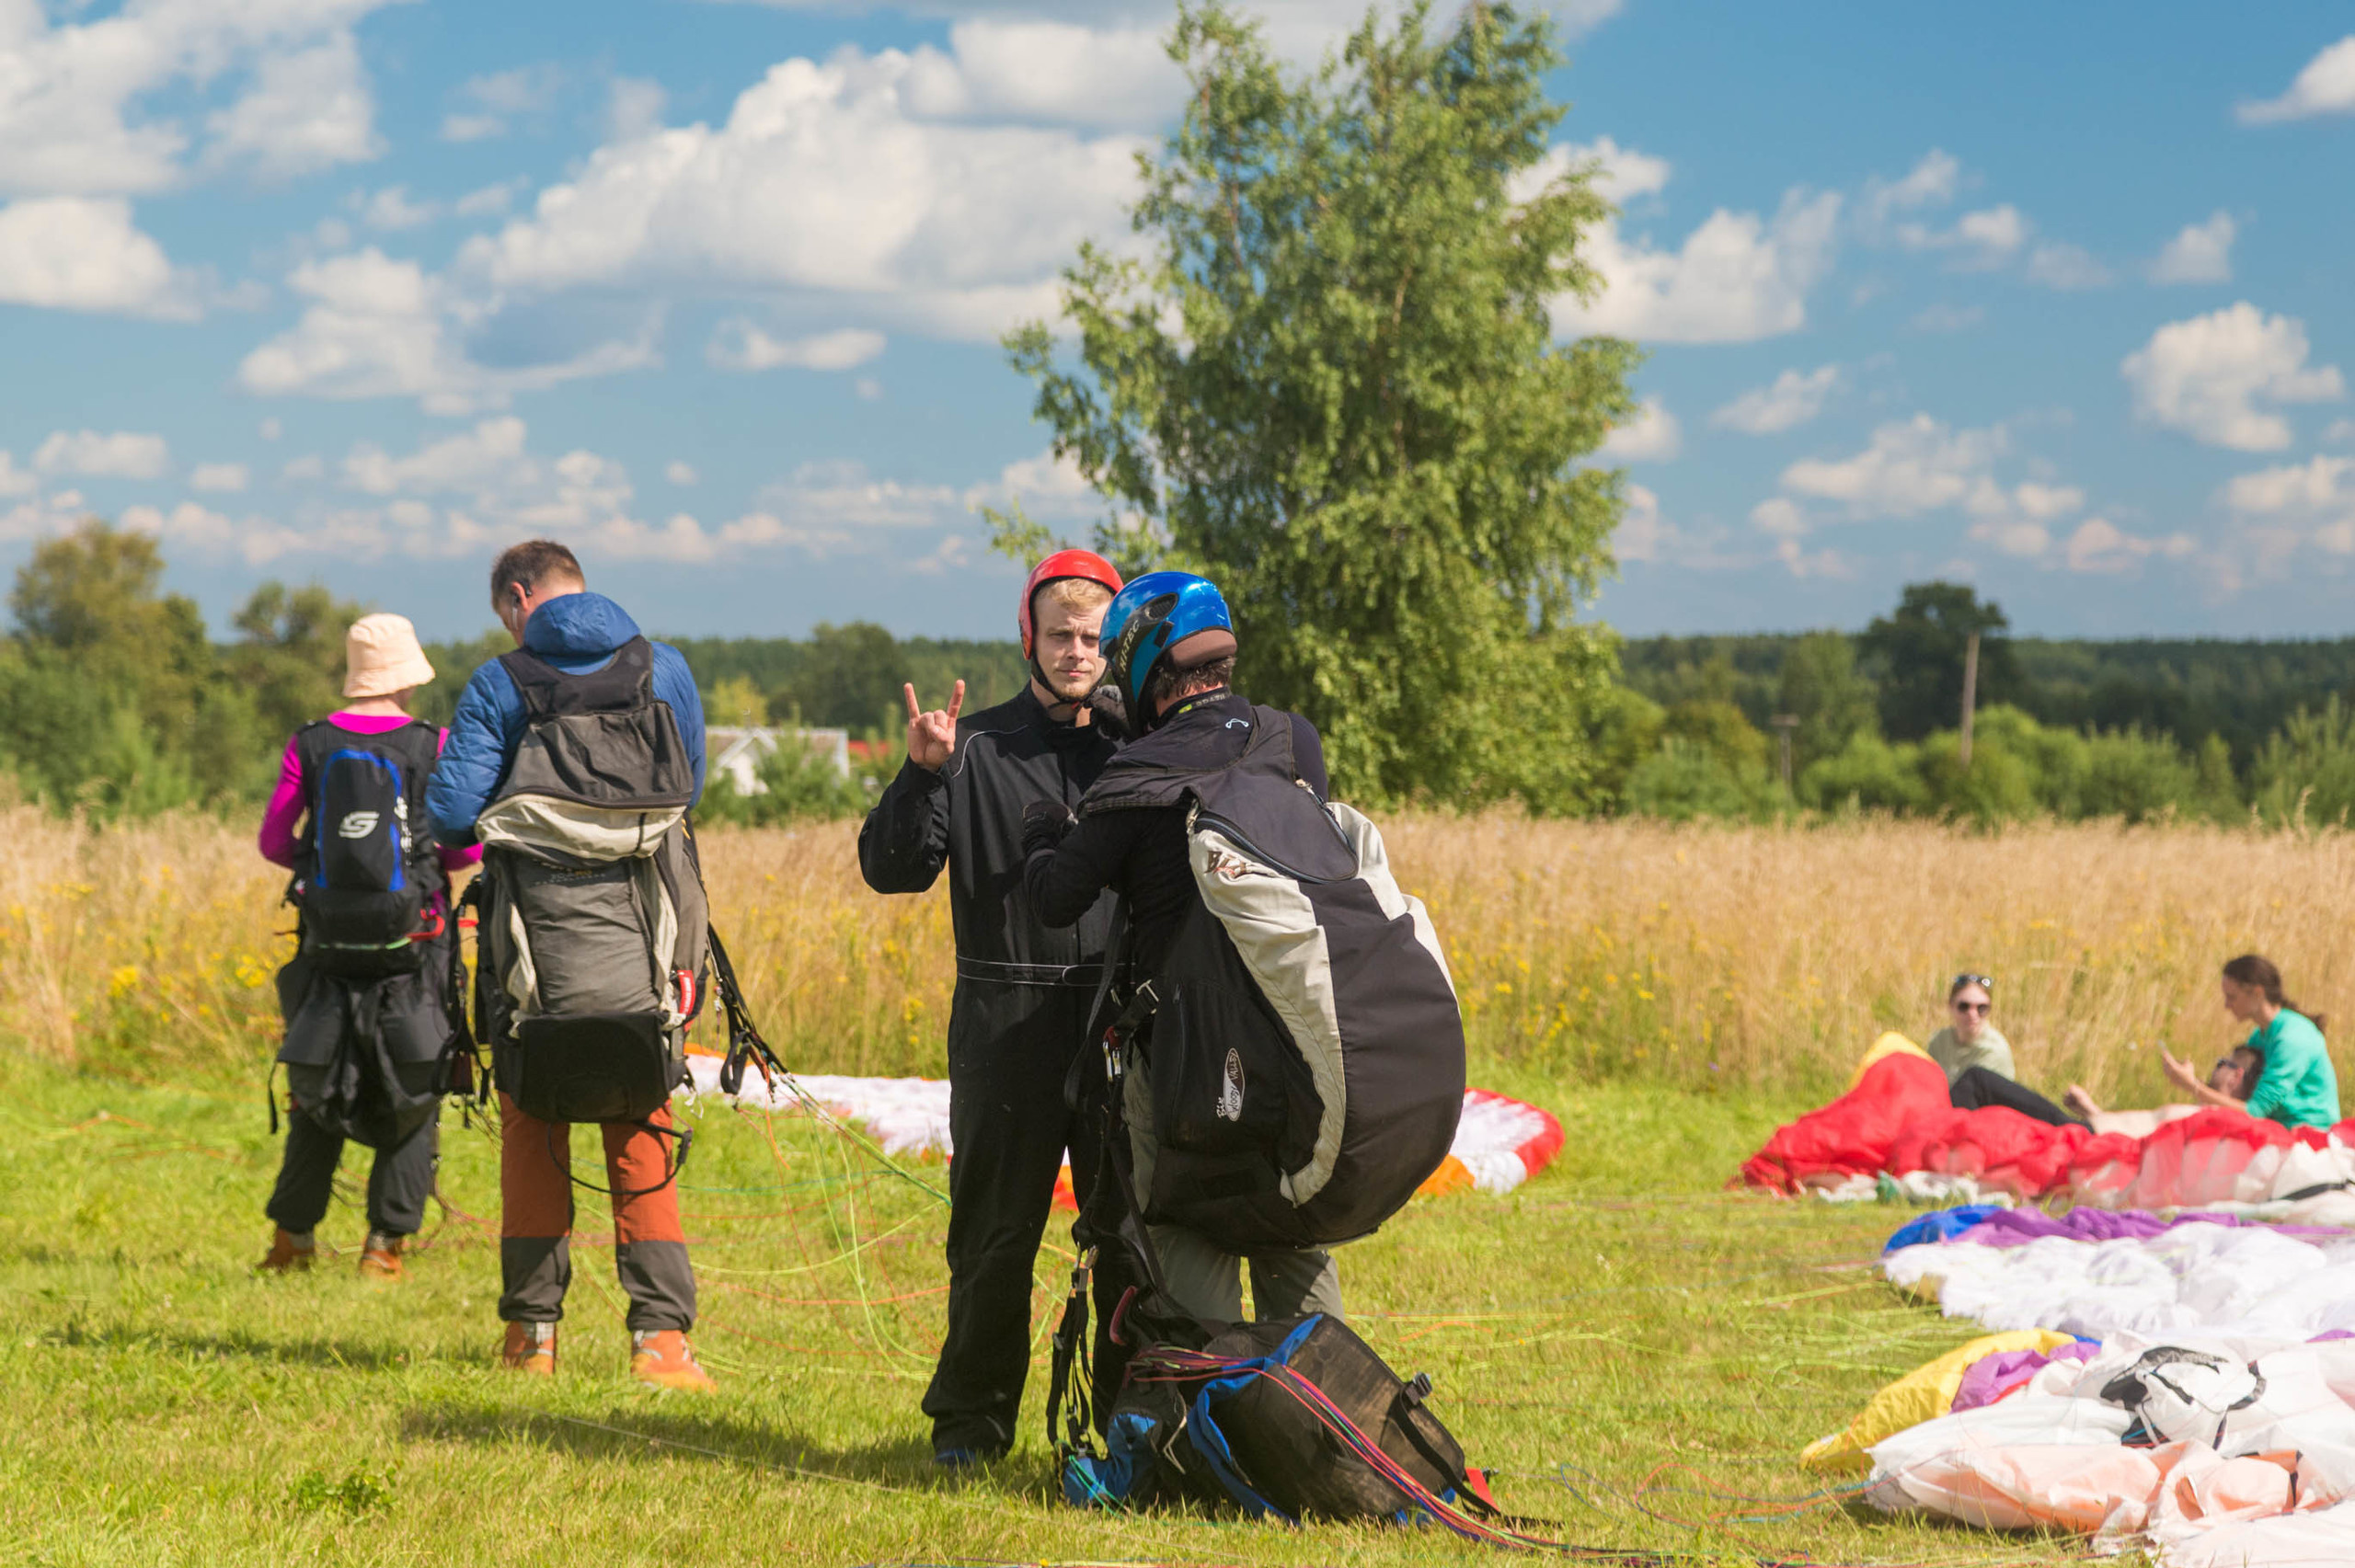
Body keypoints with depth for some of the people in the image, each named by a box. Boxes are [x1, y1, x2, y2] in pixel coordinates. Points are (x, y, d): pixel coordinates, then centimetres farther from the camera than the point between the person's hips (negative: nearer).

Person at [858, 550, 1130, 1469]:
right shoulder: (978, 749, 4)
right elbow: (891, 870, -4)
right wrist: (923, 774, -19)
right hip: (1008, 1022, -2)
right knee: (995, 1232, 2)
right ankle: (972, 1417, 13)